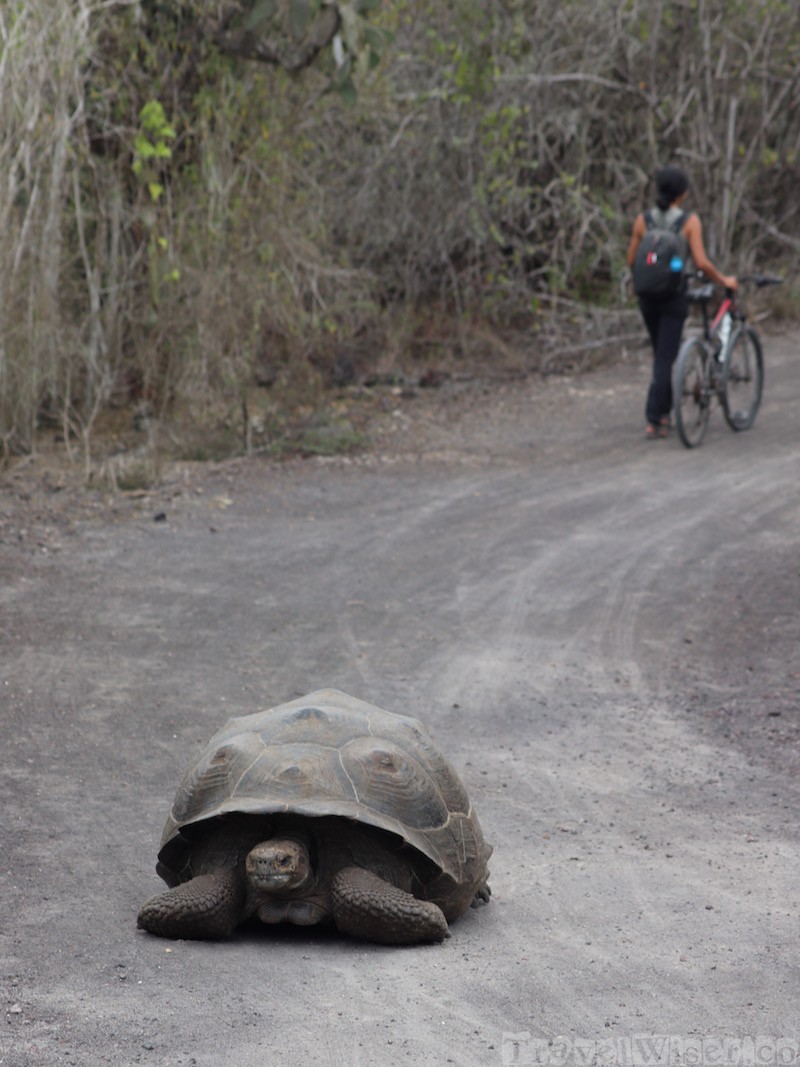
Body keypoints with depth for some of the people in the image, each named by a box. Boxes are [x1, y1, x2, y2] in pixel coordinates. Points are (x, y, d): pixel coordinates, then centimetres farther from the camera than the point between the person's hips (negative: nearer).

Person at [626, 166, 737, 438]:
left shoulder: (643, 220, 1)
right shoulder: (690, 221, -9)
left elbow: (631, 261, 5)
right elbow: (701, 263, -14)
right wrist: (724, 280, 1)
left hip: (647, 296, 4)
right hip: (674, 296, -4)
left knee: (661, 354, 21)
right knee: (665, 358, 0)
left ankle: (664, 412, 27)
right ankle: (653, 421, -6)